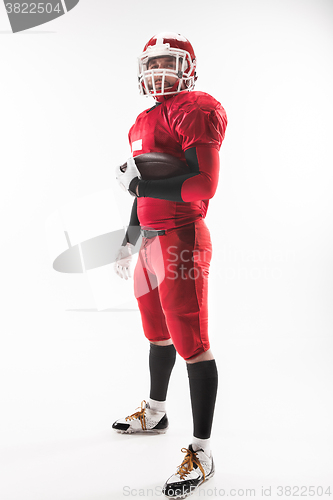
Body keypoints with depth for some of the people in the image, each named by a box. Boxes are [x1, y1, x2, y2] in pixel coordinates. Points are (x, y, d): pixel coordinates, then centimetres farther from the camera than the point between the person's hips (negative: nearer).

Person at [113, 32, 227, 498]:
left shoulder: (196, 111, -9)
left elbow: (203, 185, -21)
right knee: (159, 334, 22)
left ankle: (203, 452, 9)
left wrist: (137, 183, -15)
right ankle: (155, 412, 43)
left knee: (192, 345, -4)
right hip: (152, 241, 9)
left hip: (181, 242, -9)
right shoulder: (144, 121, 18)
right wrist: (129, 242, 26)